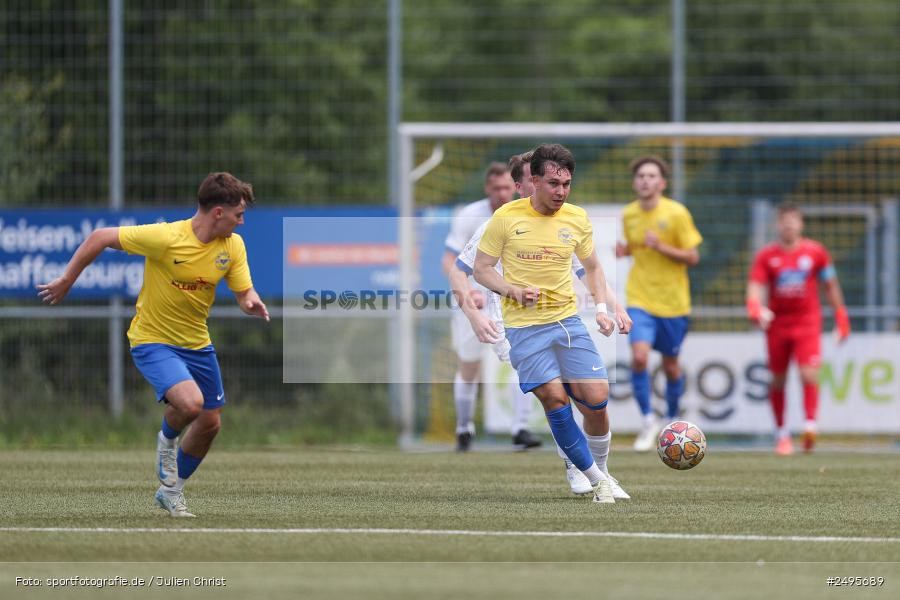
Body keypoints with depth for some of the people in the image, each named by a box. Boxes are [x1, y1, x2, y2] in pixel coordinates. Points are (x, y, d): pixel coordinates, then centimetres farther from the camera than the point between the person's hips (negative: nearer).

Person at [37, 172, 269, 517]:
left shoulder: (233, 245, -6)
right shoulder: (165, 238, -24)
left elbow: (244, 293, 1)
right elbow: (100, 237, -15)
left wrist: (252, 303, -25)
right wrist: (66, 281, -9)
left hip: (197, 343, 6)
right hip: (153, 341, -6)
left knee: (210, 423, 11)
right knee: (190, 402, -29)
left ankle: (171, 492, 35)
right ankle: (167, 440, 8)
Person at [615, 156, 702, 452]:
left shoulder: (677, 213, -10)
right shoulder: (629, 214, 2)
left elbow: (693, 257, -8)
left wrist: (660, 246, -22)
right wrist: (624, 250, -4)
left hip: (672, 302, -1)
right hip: (640, 299, 1)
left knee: (671, 365, 10)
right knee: (639, 357, -18)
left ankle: (672, 421, 33)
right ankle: (648, 421, -4)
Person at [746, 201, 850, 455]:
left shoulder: (816, 252, 0)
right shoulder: (766, 256, 0)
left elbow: (830, 286, 10)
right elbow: (755, 288, -7)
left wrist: (841, 317, 9)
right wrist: (755, 310, -28)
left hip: (808, 322, -1)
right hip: (777, 324, 1)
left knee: (809, 374, -19)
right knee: (777, 381, 6)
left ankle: (810, 425, -20)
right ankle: (782, 434, 19)